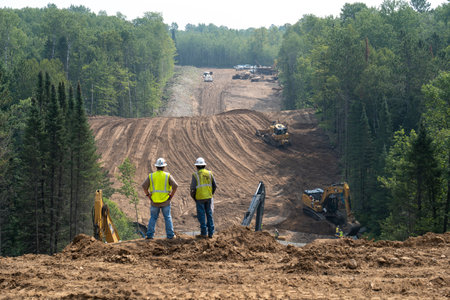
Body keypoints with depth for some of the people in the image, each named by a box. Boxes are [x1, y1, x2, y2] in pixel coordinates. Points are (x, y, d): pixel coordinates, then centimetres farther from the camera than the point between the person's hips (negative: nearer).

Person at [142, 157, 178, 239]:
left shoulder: (151, 176, -3)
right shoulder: (168, 176, -6)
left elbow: (144, 185, -12)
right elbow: (175, 185, -16)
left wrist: (148, 195, -1)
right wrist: (171, 195, -5)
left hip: (154, 201, 1)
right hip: (165, 202, -1)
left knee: (153, 218, 12)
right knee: (168, 218, 10)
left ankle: (150, 234, 6)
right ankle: (170, 235, 8)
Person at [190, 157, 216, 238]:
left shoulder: (195, 175, -8)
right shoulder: (209, 173, 4)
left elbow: (193, 188, -11)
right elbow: (214, 186, 6)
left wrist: (193, 197, 6)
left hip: (199, 198, -4)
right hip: (209, 198, 4)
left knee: (201, 215, 2)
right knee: (209, 214, 10)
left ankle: (203, 233, 2)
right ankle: (210, 233, 9)